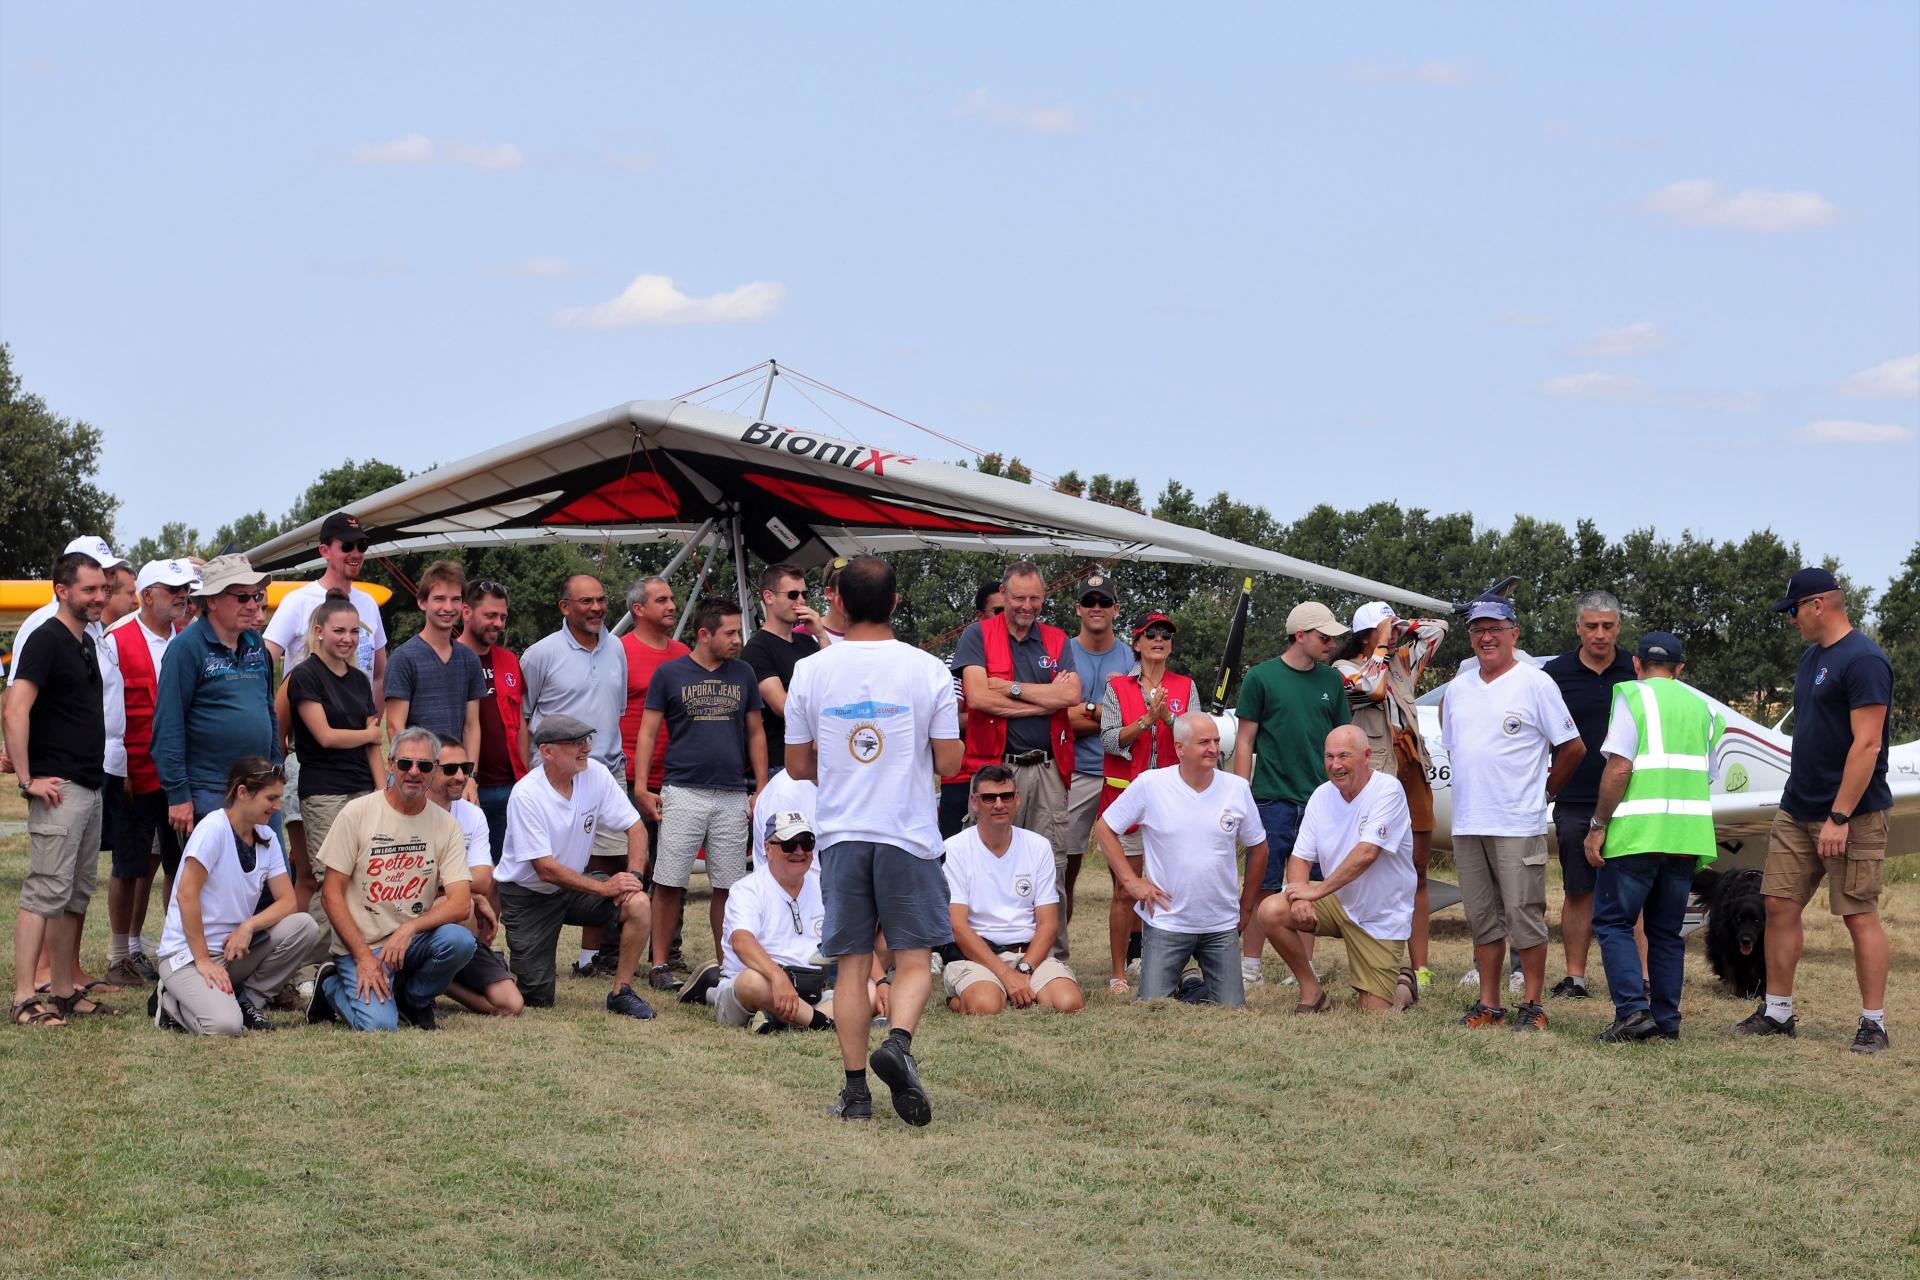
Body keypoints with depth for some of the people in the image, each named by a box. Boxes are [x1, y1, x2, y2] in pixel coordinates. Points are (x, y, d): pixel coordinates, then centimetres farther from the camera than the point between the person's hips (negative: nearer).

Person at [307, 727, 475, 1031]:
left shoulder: (446, 825, 1)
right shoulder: (357, 814, -5)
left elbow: (462, 902, -7)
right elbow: (331, 893, -5)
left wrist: (409, 929, -23)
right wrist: (363, 955, -14)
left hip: (413, 939, 3)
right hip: (359, 944, -3)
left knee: (459, 940, -29)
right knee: (378, 1024, -25)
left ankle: (413, 999, 2)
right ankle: (331, 986, 11)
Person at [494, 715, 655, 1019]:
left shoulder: (595, 774, -10)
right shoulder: (526, 795, -24)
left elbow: (635, 828, -5)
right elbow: (546, 869, -25)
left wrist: (632, 876, -22)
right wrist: (605, 887, -30)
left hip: (575, 884, 4)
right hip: (527, 894, -4)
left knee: (637, 903, -24)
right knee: (537, 999, -6)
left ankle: (621, 993, -9)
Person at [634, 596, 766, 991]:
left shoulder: (743, 675, 10)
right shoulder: (670, 674, 1)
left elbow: (755, 734, 15)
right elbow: (648, 732, 3)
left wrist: (761, 791, 7)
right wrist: (642, 789, -6)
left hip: (733, 796, 3)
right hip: (683, 792, -3)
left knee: (728, 886, 5)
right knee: (669, 884, -2)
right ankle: (659, 965, 5)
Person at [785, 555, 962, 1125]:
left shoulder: (811, 671, -1)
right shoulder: (927, 670, -5)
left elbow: (798, 766, 5)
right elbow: (948, 762, -4)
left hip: (840, 835, 2)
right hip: (908, 835, -2)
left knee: (852, 964, 8)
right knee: (914, 957, 4)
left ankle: (855, 1089, 6)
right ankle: (898, 1041, -22)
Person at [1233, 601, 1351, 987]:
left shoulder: (1331, 681, 10)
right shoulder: (1262, 677, -1)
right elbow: (1244, 741, 1)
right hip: (1273, 798, -3)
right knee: (1265, 886, -1)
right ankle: (1250, 965, 8)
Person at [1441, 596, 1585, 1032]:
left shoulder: (1536, 683, -4)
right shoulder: (1457, 688, 14)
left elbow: (1573, 748, -1)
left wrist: (1544, 790, 6)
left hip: (1518, 824, -6)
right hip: (1467, 823, 6)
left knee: (1524, 915, -5)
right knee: (1483, 918, 10)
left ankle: (1532, 1004, 2)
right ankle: (1488, 1004, 15)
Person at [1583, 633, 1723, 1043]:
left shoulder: (1633, 696, -2)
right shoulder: (1703, 707, 17)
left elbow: (1619, 768, -11)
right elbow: (1707, 778, 17)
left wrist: (1597, 826, -7)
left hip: (1636, 833, -6)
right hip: (1688, 833, 6)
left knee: (1613, 921, 1)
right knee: (1667, 930, 13)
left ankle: (1632, 1010, -13)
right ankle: (1666, 1020, 11)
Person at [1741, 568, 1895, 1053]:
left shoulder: (1864, 660, -15)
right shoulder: (1812, 657, 14)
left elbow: (1866, 745, -20)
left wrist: (1839, 817, -23)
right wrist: (1800, 800, 17)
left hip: (1851, 814, -9)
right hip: (1797, 809, 9)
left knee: (1859, 915, -4)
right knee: (1779, 905, 6)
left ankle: (1874, 1022, 3)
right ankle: (1777, 1012, 14)